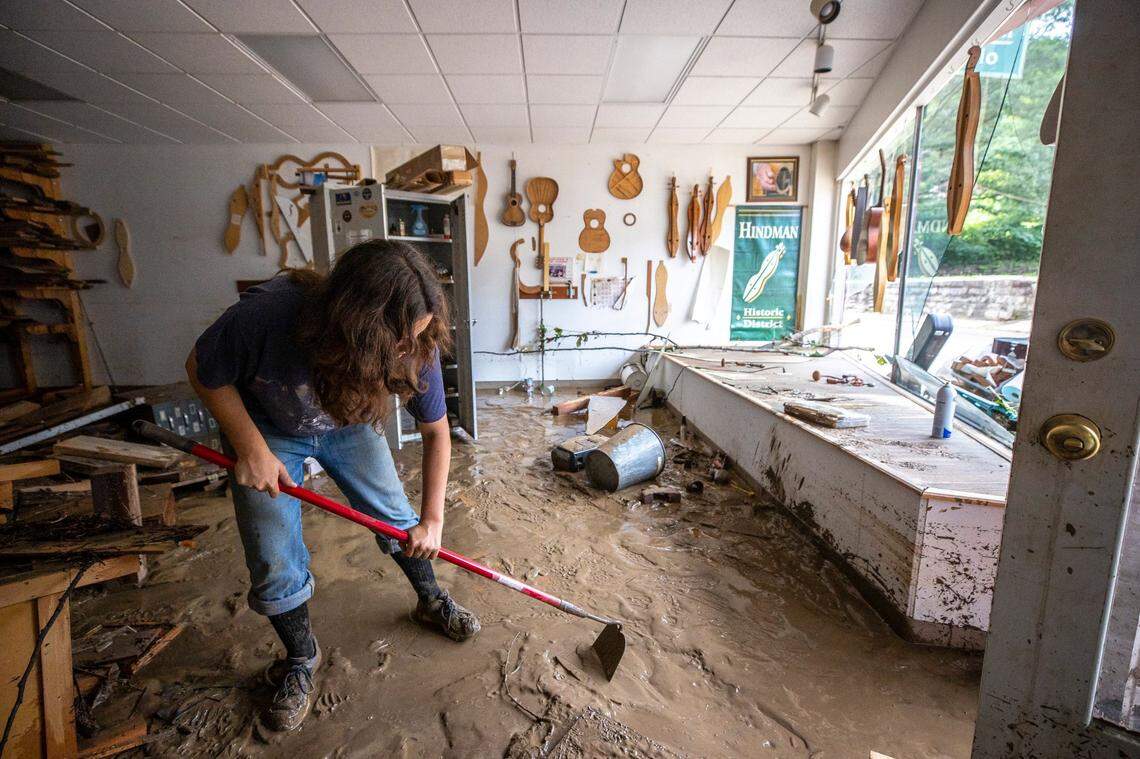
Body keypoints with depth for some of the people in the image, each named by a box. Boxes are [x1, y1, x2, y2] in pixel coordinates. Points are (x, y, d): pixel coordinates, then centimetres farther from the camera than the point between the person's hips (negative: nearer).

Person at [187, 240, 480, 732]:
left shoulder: (414, 346, -32)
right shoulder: (267, 314, -41)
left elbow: (435, 431, -16)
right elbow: (203, 371, -19)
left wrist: (432, 519, -14)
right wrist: (251, 449, -26)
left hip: (348, 422, 2)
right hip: (267, 428, -1)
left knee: (397, 515, 5)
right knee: (274, 561, -1)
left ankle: (432, 603, 33)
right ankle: (300, 659, 26)